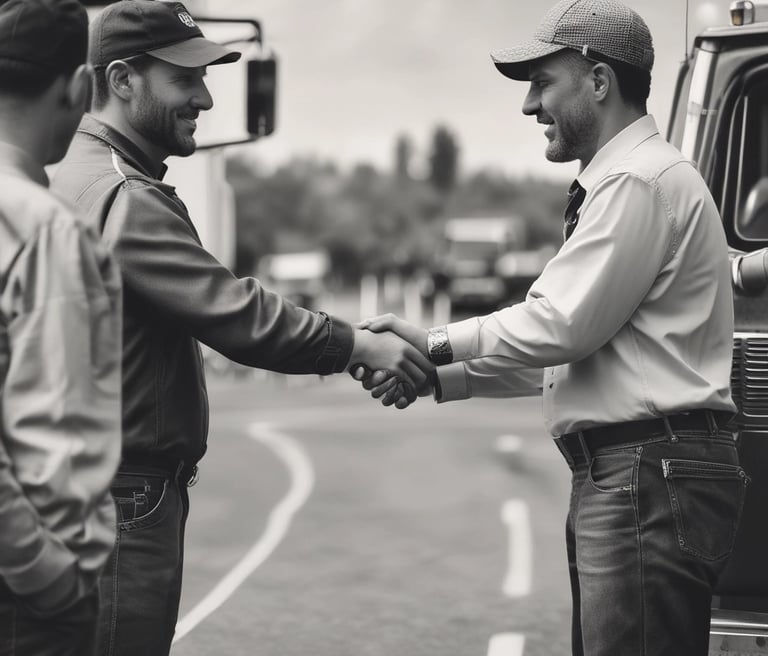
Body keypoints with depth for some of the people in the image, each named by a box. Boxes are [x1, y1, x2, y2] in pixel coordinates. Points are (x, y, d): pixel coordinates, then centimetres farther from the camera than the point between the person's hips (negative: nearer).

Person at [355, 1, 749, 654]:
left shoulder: (642, 181, -12)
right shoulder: (614, 185, 23)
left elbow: (562, 325, -17)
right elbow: (565, 348, 21)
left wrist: (434, 343, -8)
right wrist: (439, 377, 12)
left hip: (651, 477, -11)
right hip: (623, 478, 11)